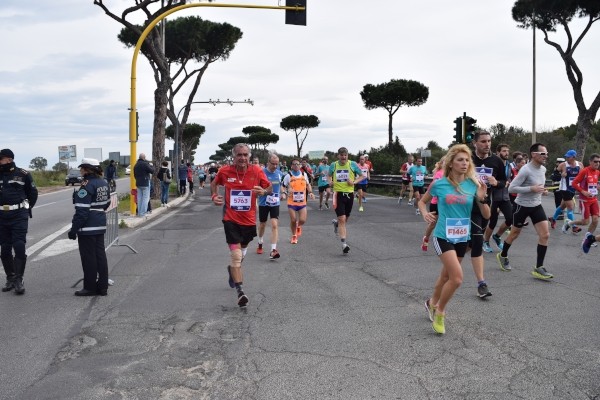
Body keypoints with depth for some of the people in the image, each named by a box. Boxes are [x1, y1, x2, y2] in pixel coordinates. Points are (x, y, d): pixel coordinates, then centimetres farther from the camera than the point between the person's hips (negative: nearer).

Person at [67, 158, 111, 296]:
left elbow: (82, 210, -20)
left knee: (88, 257, 1)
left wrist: (74, 229, -15)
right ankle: (102, 286, 16)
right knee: (100, 255, 11)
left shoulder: (86, 185, -18)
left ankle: (90, 287, 9)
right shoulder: (103, 183, 8)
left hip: (87, 227, -8)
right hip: (100, 225, 8)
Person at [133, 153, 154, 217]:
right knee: (145, 198, -4)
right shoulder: (145, 164, -14)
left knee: (139, 198, 12)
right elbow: (152, 171, -11)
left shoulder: (136, 165, 11)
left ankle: (139, 212, 13)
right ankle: (142, 213, -8)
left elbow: (134, 174, 18)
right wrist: (151, 166, 7)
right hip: (145, 183, -8)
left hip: (138, 183, 8)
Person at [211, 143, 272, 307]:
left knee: (242, 251, 24)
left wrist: (264, 191, -20)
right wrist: (214, 196, -4)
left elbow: (270, 188, 2)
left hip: (249, 220, 3)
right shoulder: (225, 171, -7)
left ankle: (233, 269, 56)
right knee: (236, 255, -13)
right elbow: (214, 183, 13)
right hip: (231, 219, -2)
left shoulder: (256, 171, -8)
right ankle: (240, 291, -9)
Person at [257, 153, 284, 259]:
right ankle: (260, 244, 42)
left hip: (275, 203, 2)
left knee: (275, 225, -12)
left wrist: (280, 194, 7)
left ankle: (273, 250, -14)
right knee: (262, 225, 16)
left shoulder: (279, 173, 0)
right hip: (263, 203, -2)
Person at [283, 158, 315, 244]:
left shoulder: (304, 174, 4)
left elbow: (308, 184, 18)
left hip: (302, 202, 2)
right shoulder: (288, 176, -5)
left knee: (302, 220, -7)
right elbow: (283, 187, 0)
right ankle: (294, 236, 24)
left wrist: (310, 192, 2)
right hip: (291, 202, -2)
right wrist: (284, 193, -20)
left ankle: (298, 226, 30)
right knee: (293, 220, 1)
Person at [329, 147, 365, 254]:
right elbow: (329, 176, 19)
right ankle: (344, 243, -9)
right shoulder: (333, 165, 2)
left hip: (349, 194, 2)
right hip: (338, 194, -2)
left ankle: (336, 223, 52)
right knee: (342, 219, -11)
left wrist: (354, 182, -10)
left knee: (346, 218, 16)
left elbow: (362, 176, 7)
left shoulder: (352, 164, -1)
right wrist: (330, 182, -3)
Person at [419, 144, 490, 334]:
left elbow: (487, 215, -1)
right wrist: (425, 213, -11)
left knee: (446, 275, 18)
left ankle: (432, 303, 45)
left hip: (462, 238, 4)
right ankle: (439, 312, 8)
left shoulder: (473, 185, -3)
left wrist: (482, 198, -18)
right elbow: (422, 201, 10)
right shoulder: (439, 184, -8)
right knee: (457, 278, -16)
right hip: (443, 236, -4)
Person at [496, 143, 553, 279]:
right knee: (514, 234, 11)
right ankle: (503, 256, 38)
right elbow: (511, 188, -24)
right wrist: (532, 189, -28)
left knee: (545, 235, -6)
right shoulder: (525, 170, -21)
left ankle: (538, 268, -1)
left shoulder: (543, 169, 3)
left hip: (536, 206, 6)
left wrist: (542, 190, 3)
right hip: (522, 206, -6)